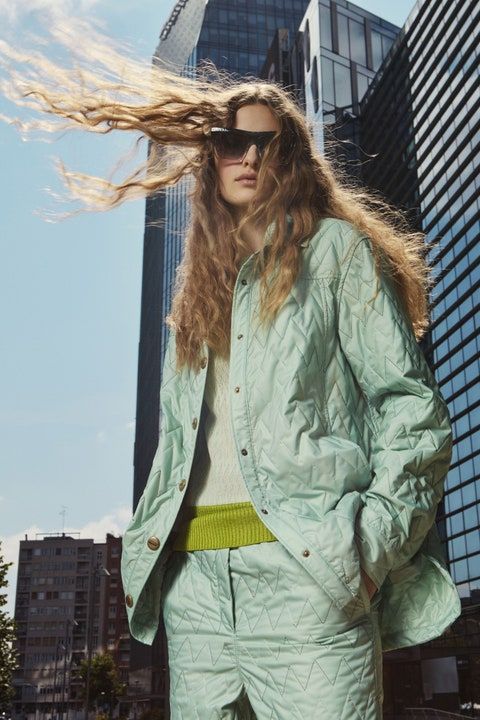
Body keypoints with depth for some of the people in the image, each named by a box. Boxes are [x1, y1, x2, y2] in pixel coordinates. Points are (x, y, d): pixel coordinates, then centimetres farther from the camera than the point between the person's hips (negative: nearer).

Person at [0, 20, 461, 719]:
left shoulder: (335, 248, 8)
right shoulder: (199, 282, 23)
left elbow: (410, 402, -1)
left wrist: (376, 542, -12)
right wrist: (149, 547, 12)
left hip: (305, 564, -5)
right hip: (193, 576, 5)